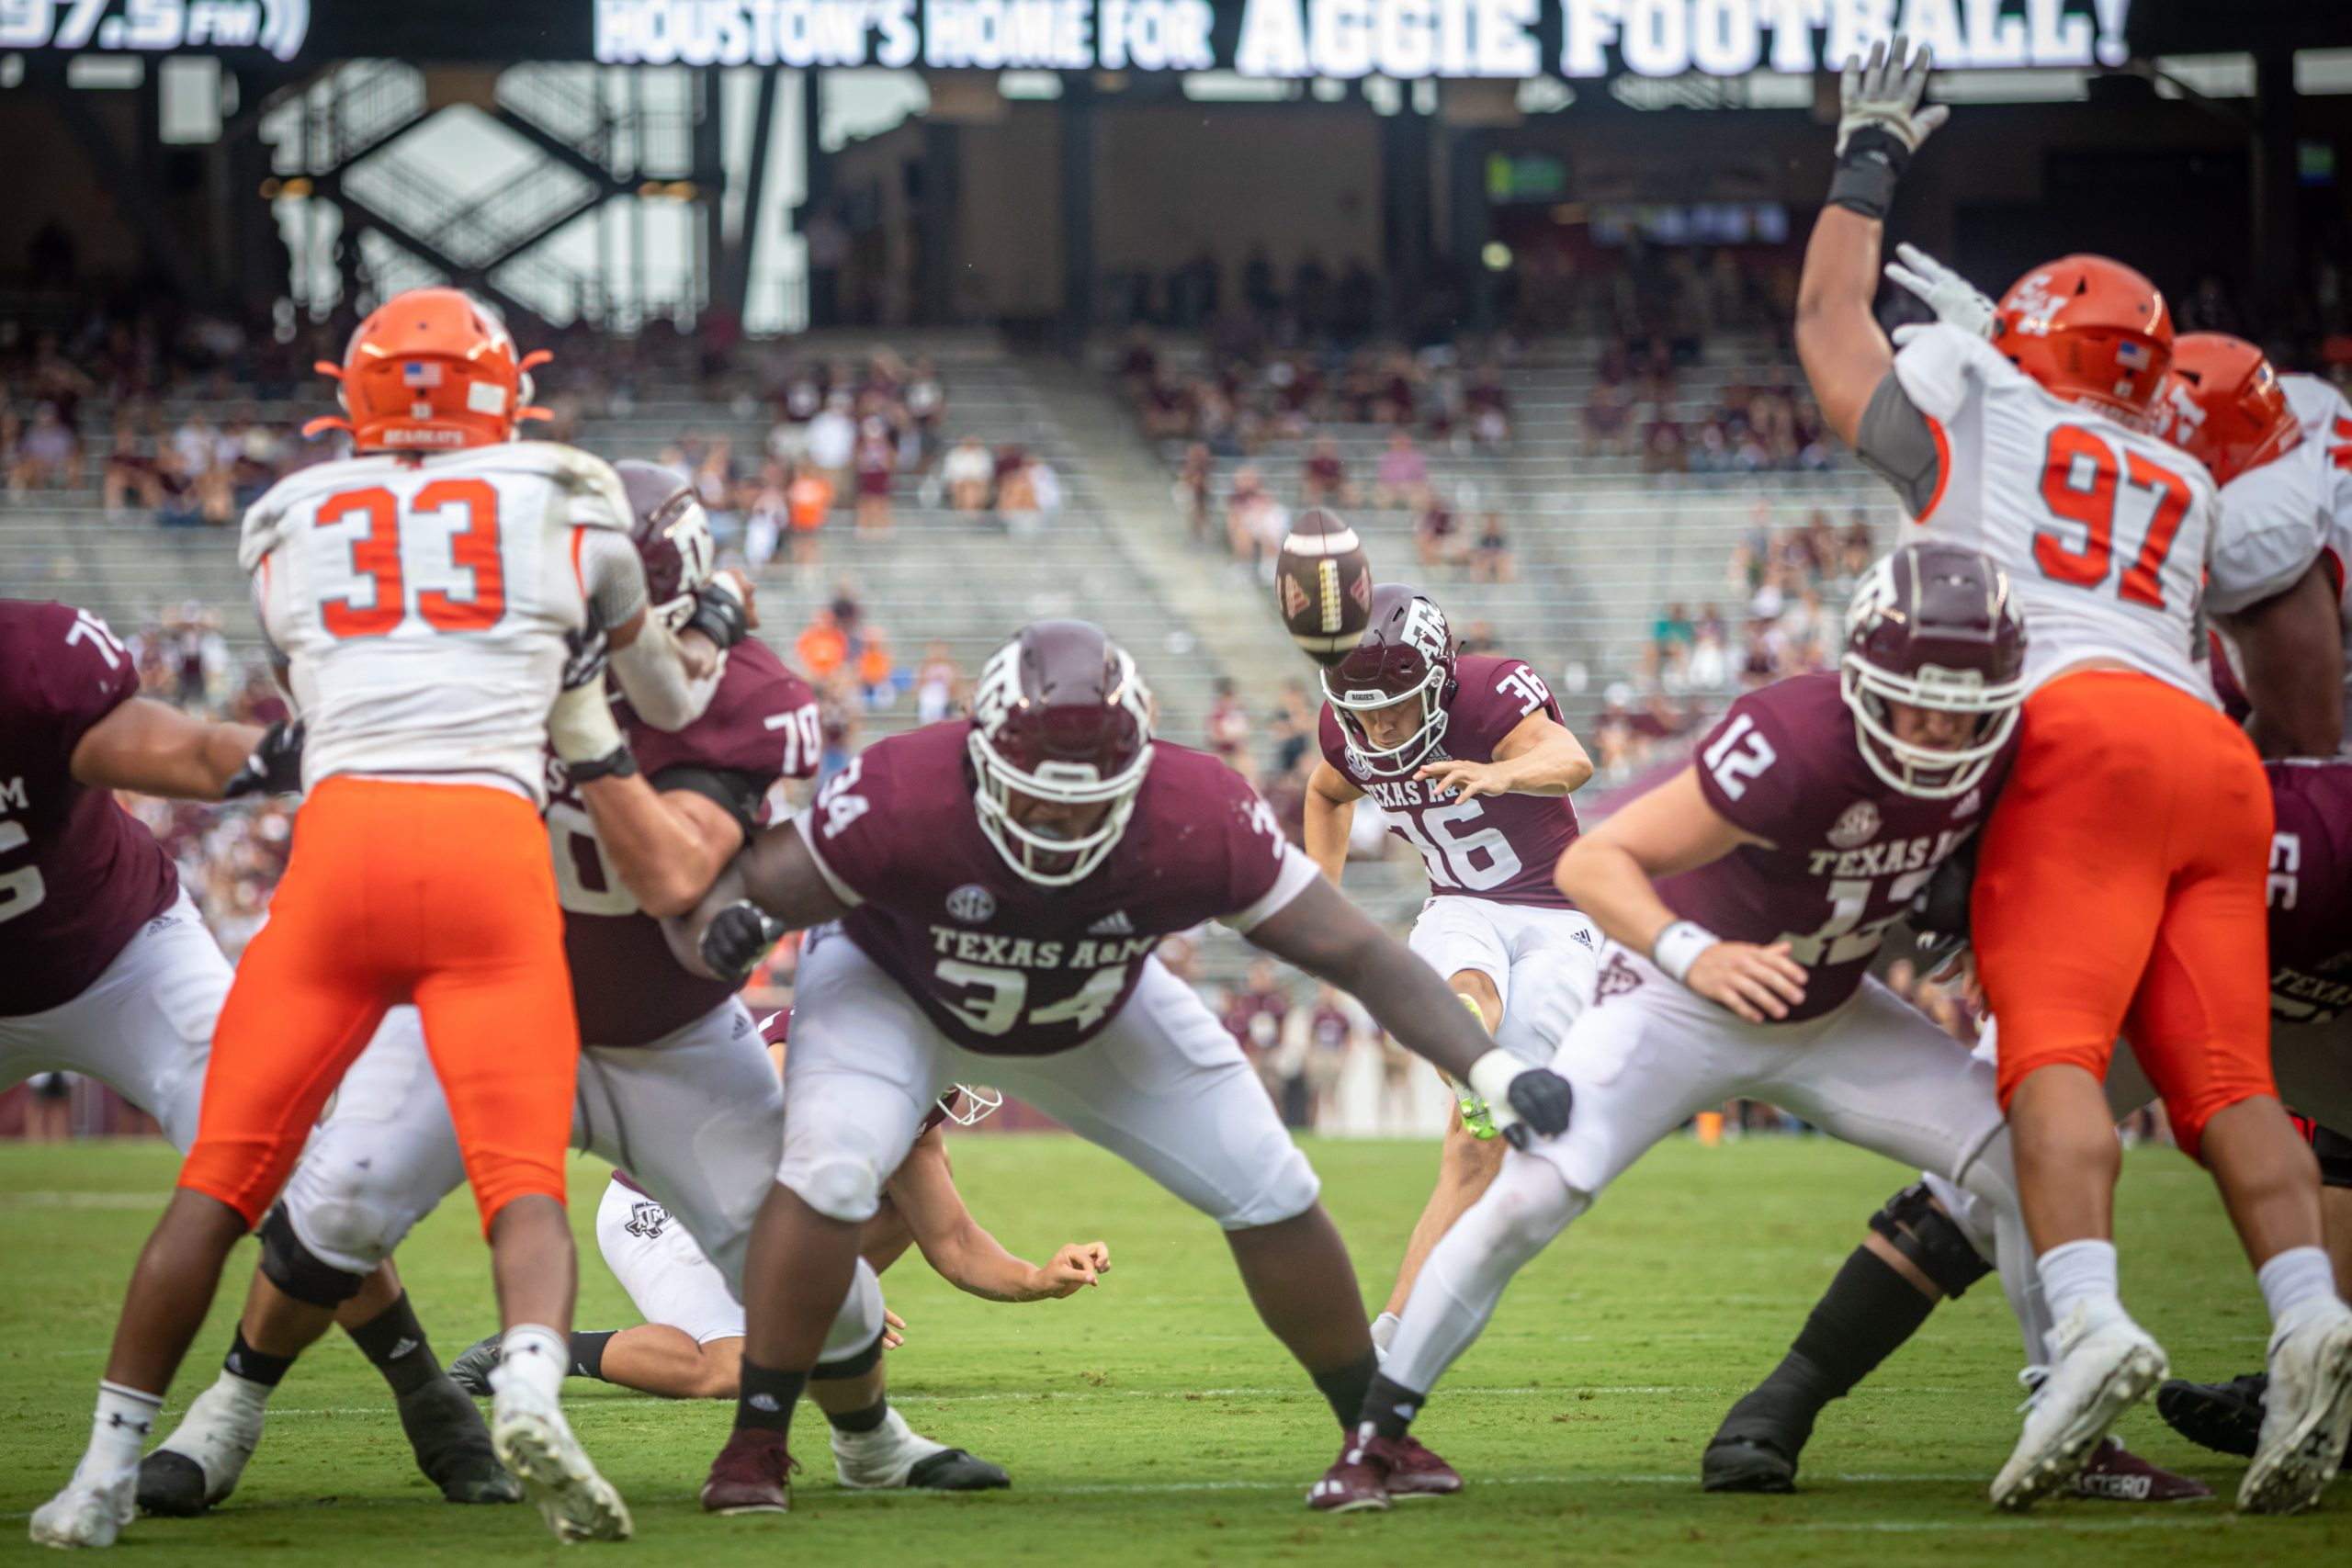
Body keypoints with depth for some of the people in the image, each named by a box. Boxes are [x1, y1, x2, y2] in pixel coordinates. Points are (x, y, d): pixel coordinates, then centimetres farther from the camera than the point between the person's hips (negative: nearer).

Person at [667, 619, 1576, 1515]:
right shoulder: (907, 801, -40)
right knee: (830, 1172, -30)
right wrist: (721, 933, -54)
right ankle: (756, 1443, -11)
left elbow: (1356, 953, -26)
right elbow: (744, 891, -29)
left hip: (1089, 1018, 3)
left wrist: (1491, 1071, -35)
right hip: (892, 987, -3)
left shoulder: (1197, 824, -34)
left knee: (1271, 1194, -2)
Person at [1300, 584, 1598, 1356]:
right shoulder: (1348, 731, -5)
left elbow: (1570, 760, -46)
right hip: (1461, 912, 5)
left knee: (1475, 1145, -12)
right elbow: (1327, 796, 21)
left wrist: (1501, 774, -68)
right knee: (1470, 989, -36)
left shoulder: (1491, 693, -24)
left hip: (1556, 922, -5)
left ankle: (1396, 1328, -9)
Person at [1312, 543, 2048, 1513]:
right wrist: (1697, 957, -48)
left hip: (1829, 1018, 5)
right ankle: (1374, 1439, -6)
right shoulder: (1795, 748, -37)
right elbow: (1591, 864, -34)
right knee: (1525, 1202, -21)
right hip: (1677, 1003, -5)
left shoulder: (1995, 754, -17)